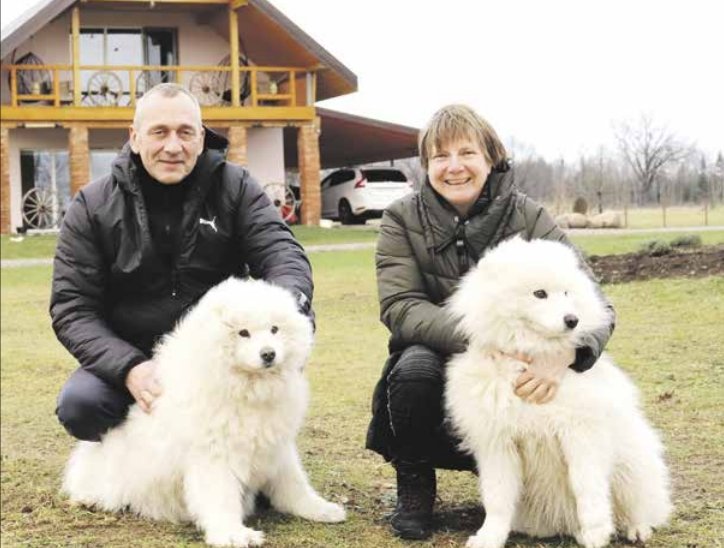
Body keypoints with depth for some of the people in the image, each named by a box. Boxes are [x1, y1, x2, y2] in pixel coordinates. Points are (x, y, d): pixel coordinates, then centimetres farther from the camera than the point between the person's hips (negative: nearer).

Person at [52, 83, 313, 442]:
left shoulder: (235, 187, -1)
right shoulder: (93, 207, -3)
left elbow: (281, 253, -11)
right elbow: (72, 308, -7)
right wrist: (128, 367, -26)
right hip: (131, 359, -1)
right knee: (78, 403, -31)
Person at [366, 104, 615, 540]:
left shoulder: (529, 218, -9)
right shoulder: (403, 219, -8)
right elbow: (400, 307, -20)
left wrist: (562, 356, -40)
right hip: (438, 368, -1)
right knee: (415, 364, -33)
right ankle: (414, 491, -7)